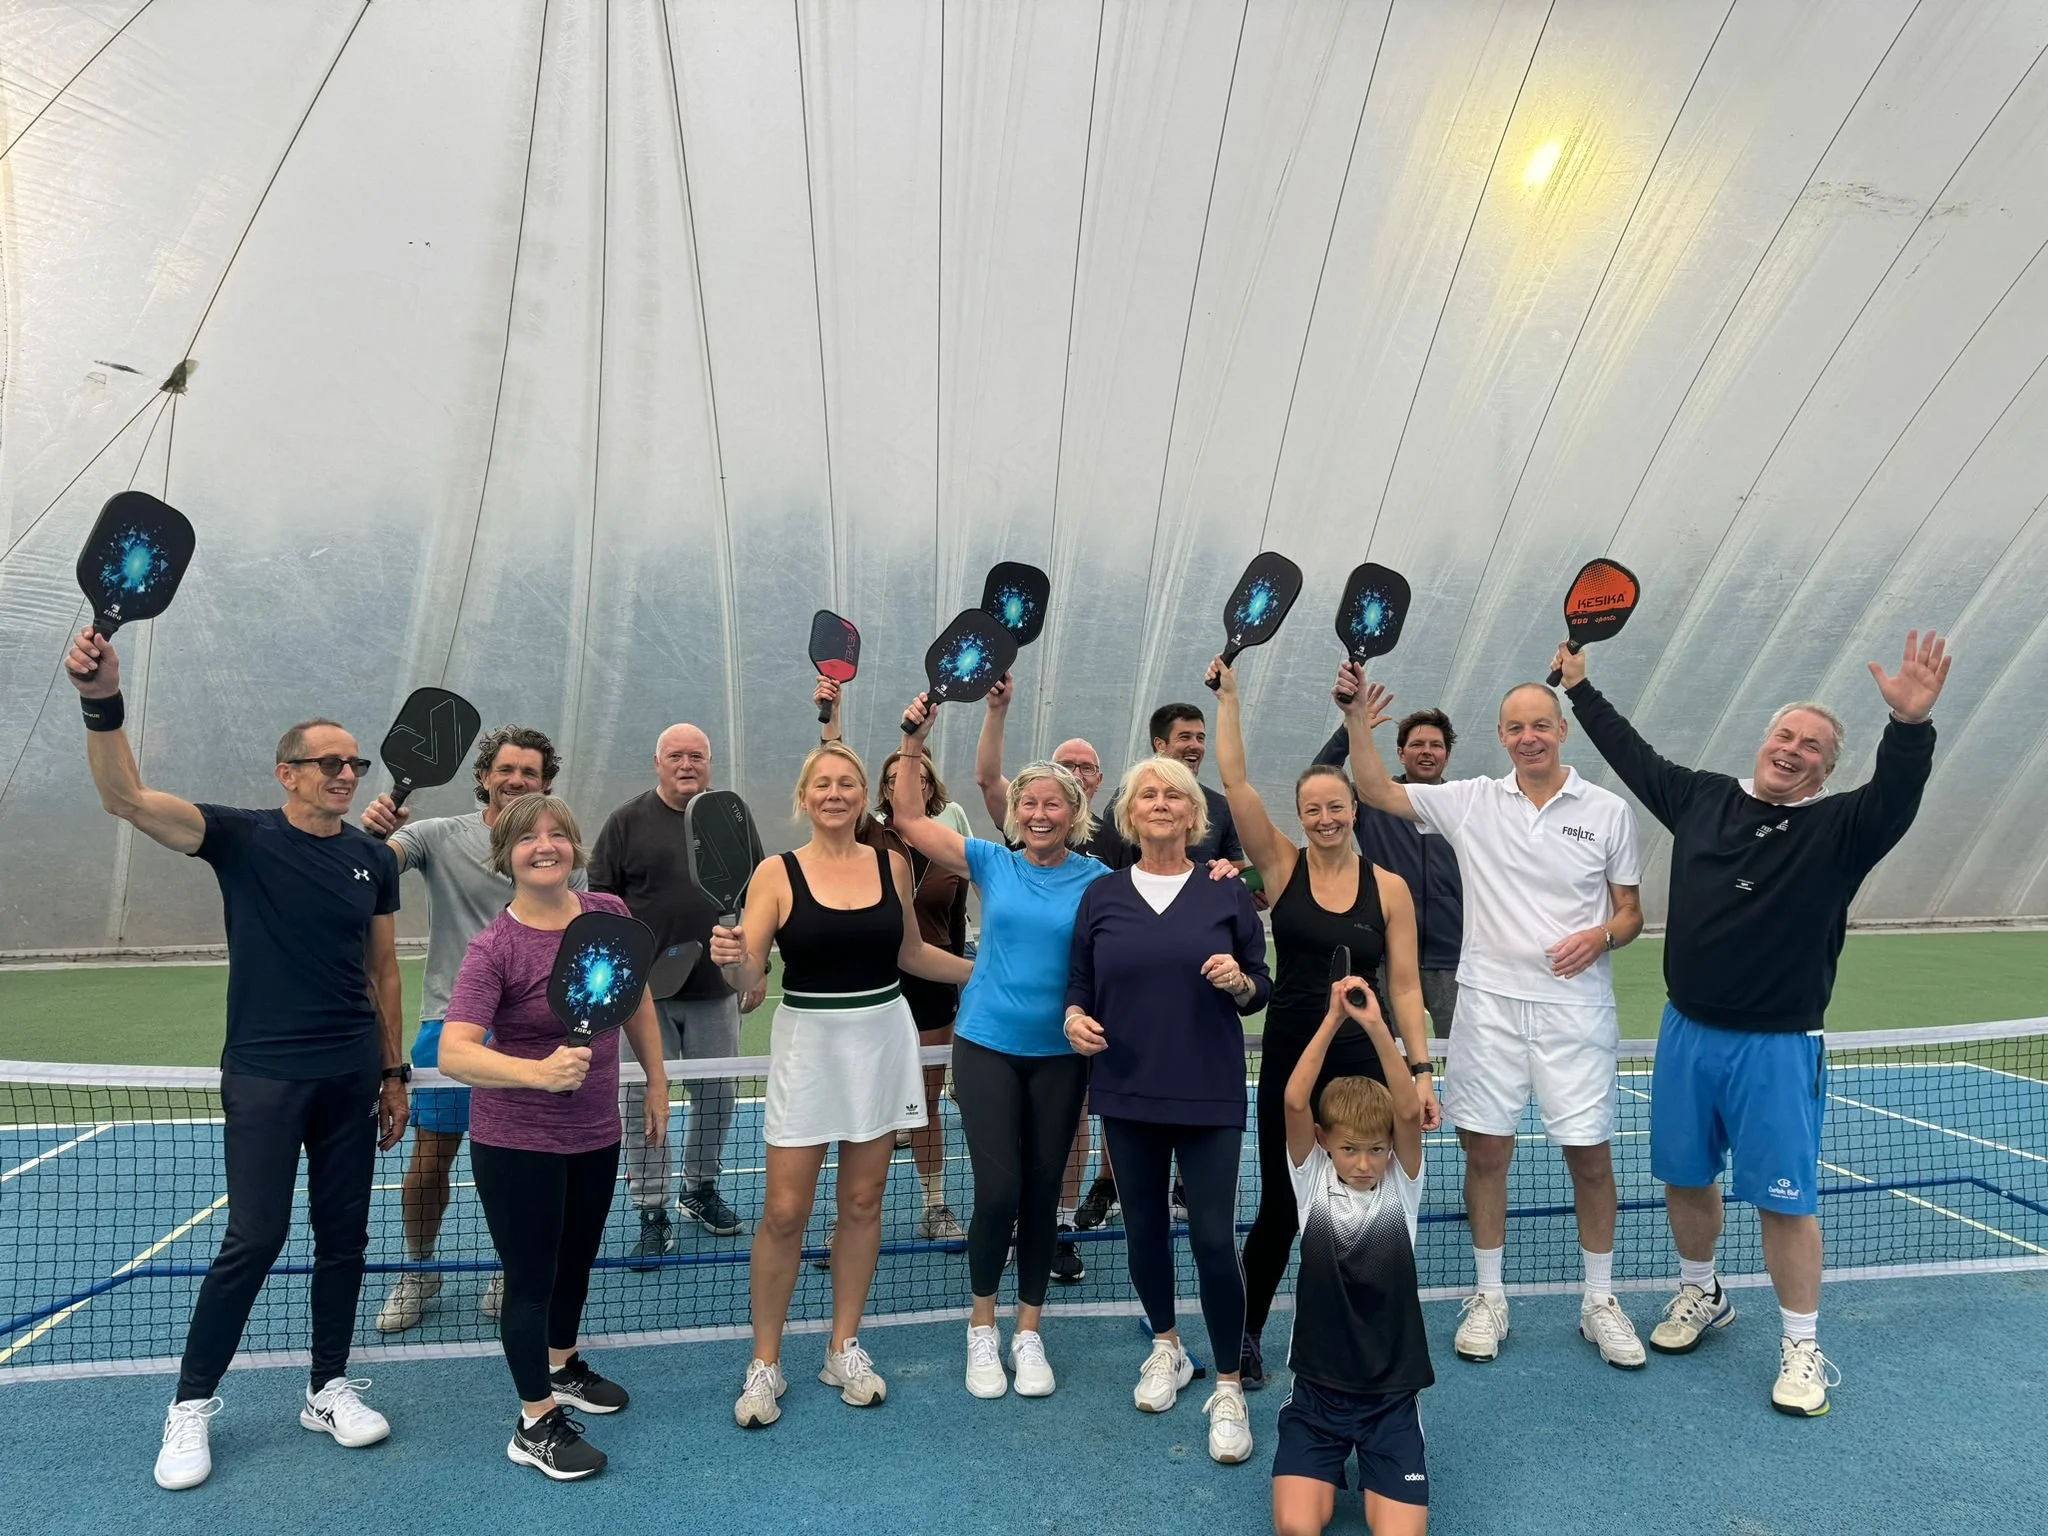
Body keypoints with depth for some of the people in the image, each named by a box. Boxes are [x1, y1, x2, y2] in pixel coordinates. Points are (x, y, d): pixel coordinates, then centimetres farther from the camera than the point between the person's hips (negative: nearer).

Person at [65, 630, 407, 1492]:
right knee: (255, 1238, -3)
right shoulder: (243, 839, -5)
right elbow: (128, 799, -20)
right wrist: (103, 704, -36)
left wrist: (394, 1073, 10)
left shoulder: (374, 860, 5)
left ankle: (329, 1389, 25)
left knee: (343, 1235, 10)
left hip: (352, 1076, 4)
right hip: (264, 1075, -4)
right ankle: (190, 1405, 17)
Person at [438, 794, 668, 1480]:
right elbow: (454, 1053, -30)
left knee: (577, 1259, 24)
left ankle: (562, 1369, 48)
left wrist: (656, 1082, 12)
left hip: (595, 1134, 6)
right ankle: (535, 1425, 24)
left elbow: (638, 1001, 9)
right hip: (517, 1144, -5)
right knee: (531, 1277, 6)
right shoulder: (495, 949, -20)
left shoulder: (610, 914, -7)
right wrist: (539, 1071, -44)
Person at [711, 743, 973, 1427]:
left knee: (863, 1202, 11)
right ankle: (764, 1364, 17)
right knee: (784, 1212, -1)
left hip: (882, 1040, 3)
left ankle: (844, 1349, 27)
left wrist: (987, 972, 18)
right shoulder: (777, 873, -6)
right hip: (807, 1043, -2)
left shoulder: (891, 864, 2)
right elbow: (748, 975, -12)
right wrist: (731, 957, -33)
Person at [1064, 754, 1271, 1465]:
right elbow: (1079, 982, 8)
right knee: (1144, 1228, 14)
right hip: (1128, 1091, 2)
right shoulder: (1102, 895, 4)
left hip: (1209, 1093, -2)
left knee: (1213, 1238, -4)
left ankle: (1228, 1388, 14)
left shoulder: (1227, 893, 0)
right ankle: (1166, 1348, 38)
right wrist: (1074, 1015, -12)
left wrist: (1238, 981, -18)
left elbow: (1260, 991, 4)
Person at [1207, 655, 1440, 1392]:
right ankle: (1245, 1333, 27)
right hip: (1290, 1059, 0)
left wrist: (1420, 1069, -6)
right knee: (1280, 1206, 6)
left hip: (1365, 1062, 1)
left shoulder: (1389, 887, -2)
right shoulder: (1281, 866, -2)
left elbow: (1404, 985, 0)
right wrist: (1228, 696, -10)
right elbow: (1234, 780, -10)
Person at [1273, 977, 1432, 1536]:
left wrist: (1375, 1025, -31)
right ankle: (1334, 1467, 16)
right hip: (1317, 1391, 0)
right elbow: (1294, 1102, -20)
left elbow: (1409, 1112, -22)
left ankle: (1373, 1468, 16)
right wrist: (1332, 1021, -25)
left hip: (1391, 1395, 0)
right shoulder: (1312, 1180, -5)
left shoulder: (1402, 1186, -4)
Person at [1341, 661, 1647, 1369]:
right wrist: (1357, 720, -13)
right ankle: (1488, 1299, 23)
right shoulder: (1472, 801, 4)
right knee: (1485, 1151, 6)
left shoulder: (1609, 811, 3)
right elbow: (1376, 791, 0)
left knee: (1590, 1154, 5)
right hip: (1489, 1002, 1)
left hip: (1576, 1007, 0)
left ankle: (1600, 1303, 25)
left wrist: (1601, 937, -14)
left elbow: (1631, 913, 8)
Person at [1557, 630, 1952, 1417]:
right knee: (1686, 1177, 16)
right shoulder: (1702, 798, 5)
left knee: (1784, 1200, 0)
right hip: (1687, 1034, 4)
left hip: (1776, 1049, -4)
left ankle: (1802, 1349, 17)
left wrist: (1911, 724, -45)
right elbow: (1632, 753, 15)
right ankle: (1701, 1295, 39)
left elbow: (1897, 793, -26)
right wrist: (1580, 688, 19)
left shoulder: (1837, 829, -7)